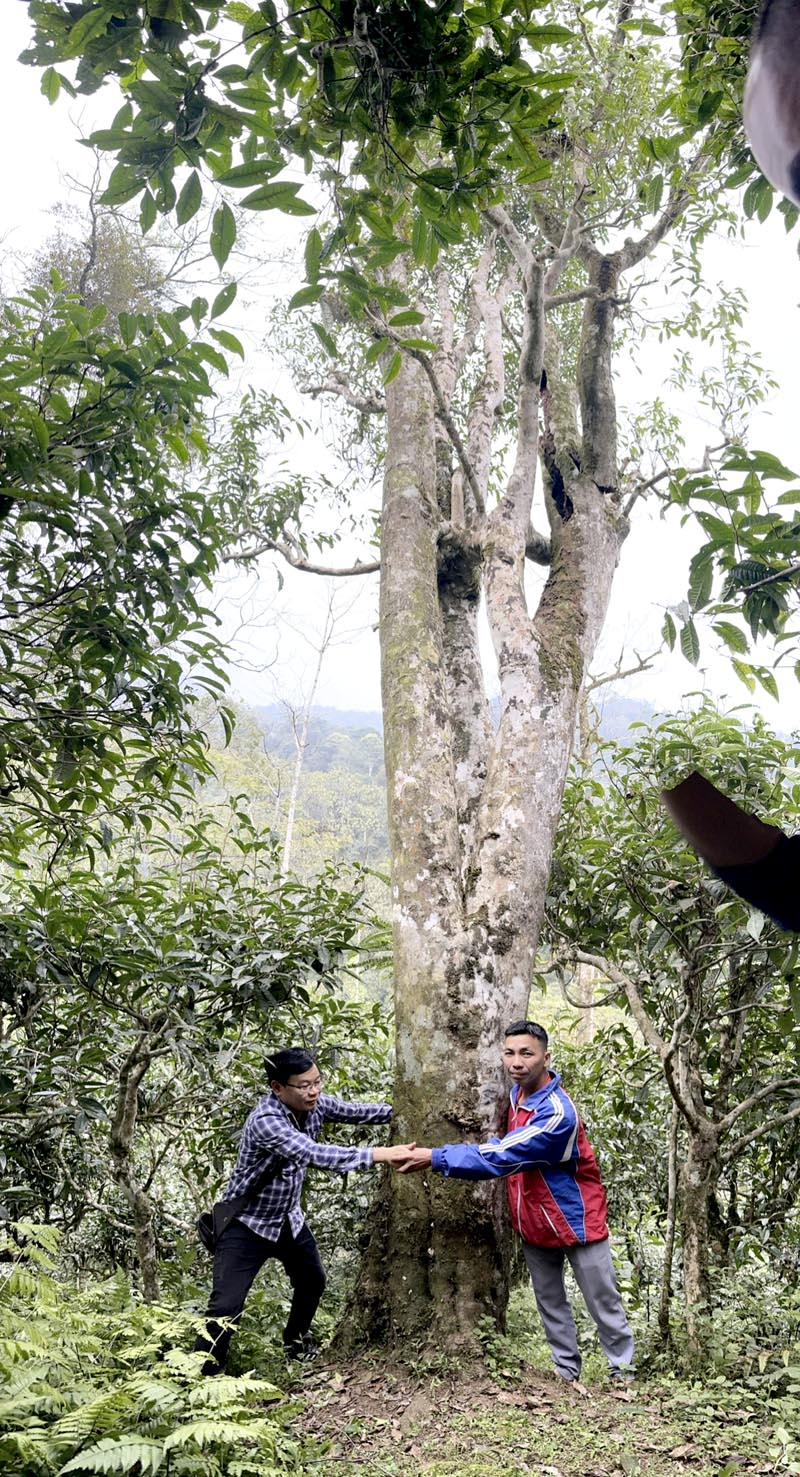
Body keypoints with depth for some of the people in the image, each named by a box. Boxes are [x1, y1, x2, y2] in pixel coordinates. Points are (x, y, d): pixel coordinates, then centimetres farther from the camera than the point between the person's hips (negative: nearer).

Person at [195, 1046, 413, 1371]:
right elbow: (315, 1154, -47)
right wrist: (379, 1155, -52)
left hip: (289, 1219, 8)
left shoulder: (314, 1104, -12)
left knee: (312, 1281, 24)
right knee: (226, 1306, -16)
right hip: (247, 1224, -8)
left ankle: (296, 1339, 50)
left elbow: (355, 1112, 4)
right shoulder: (266, 1121, -35)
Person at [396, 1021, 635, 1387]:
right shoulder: (518, 1091, -4)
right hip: (535, 1222, 8)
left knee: (604, 1302, 9)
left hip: (576, 1219, -7)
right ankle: (567, 1371, 32)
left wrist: (434, 1158, -35)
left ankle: (623, 1371, 26)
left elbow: (500, 1157, -36)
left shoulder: (557, 1113, -33)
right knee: (550, 1302, 17)